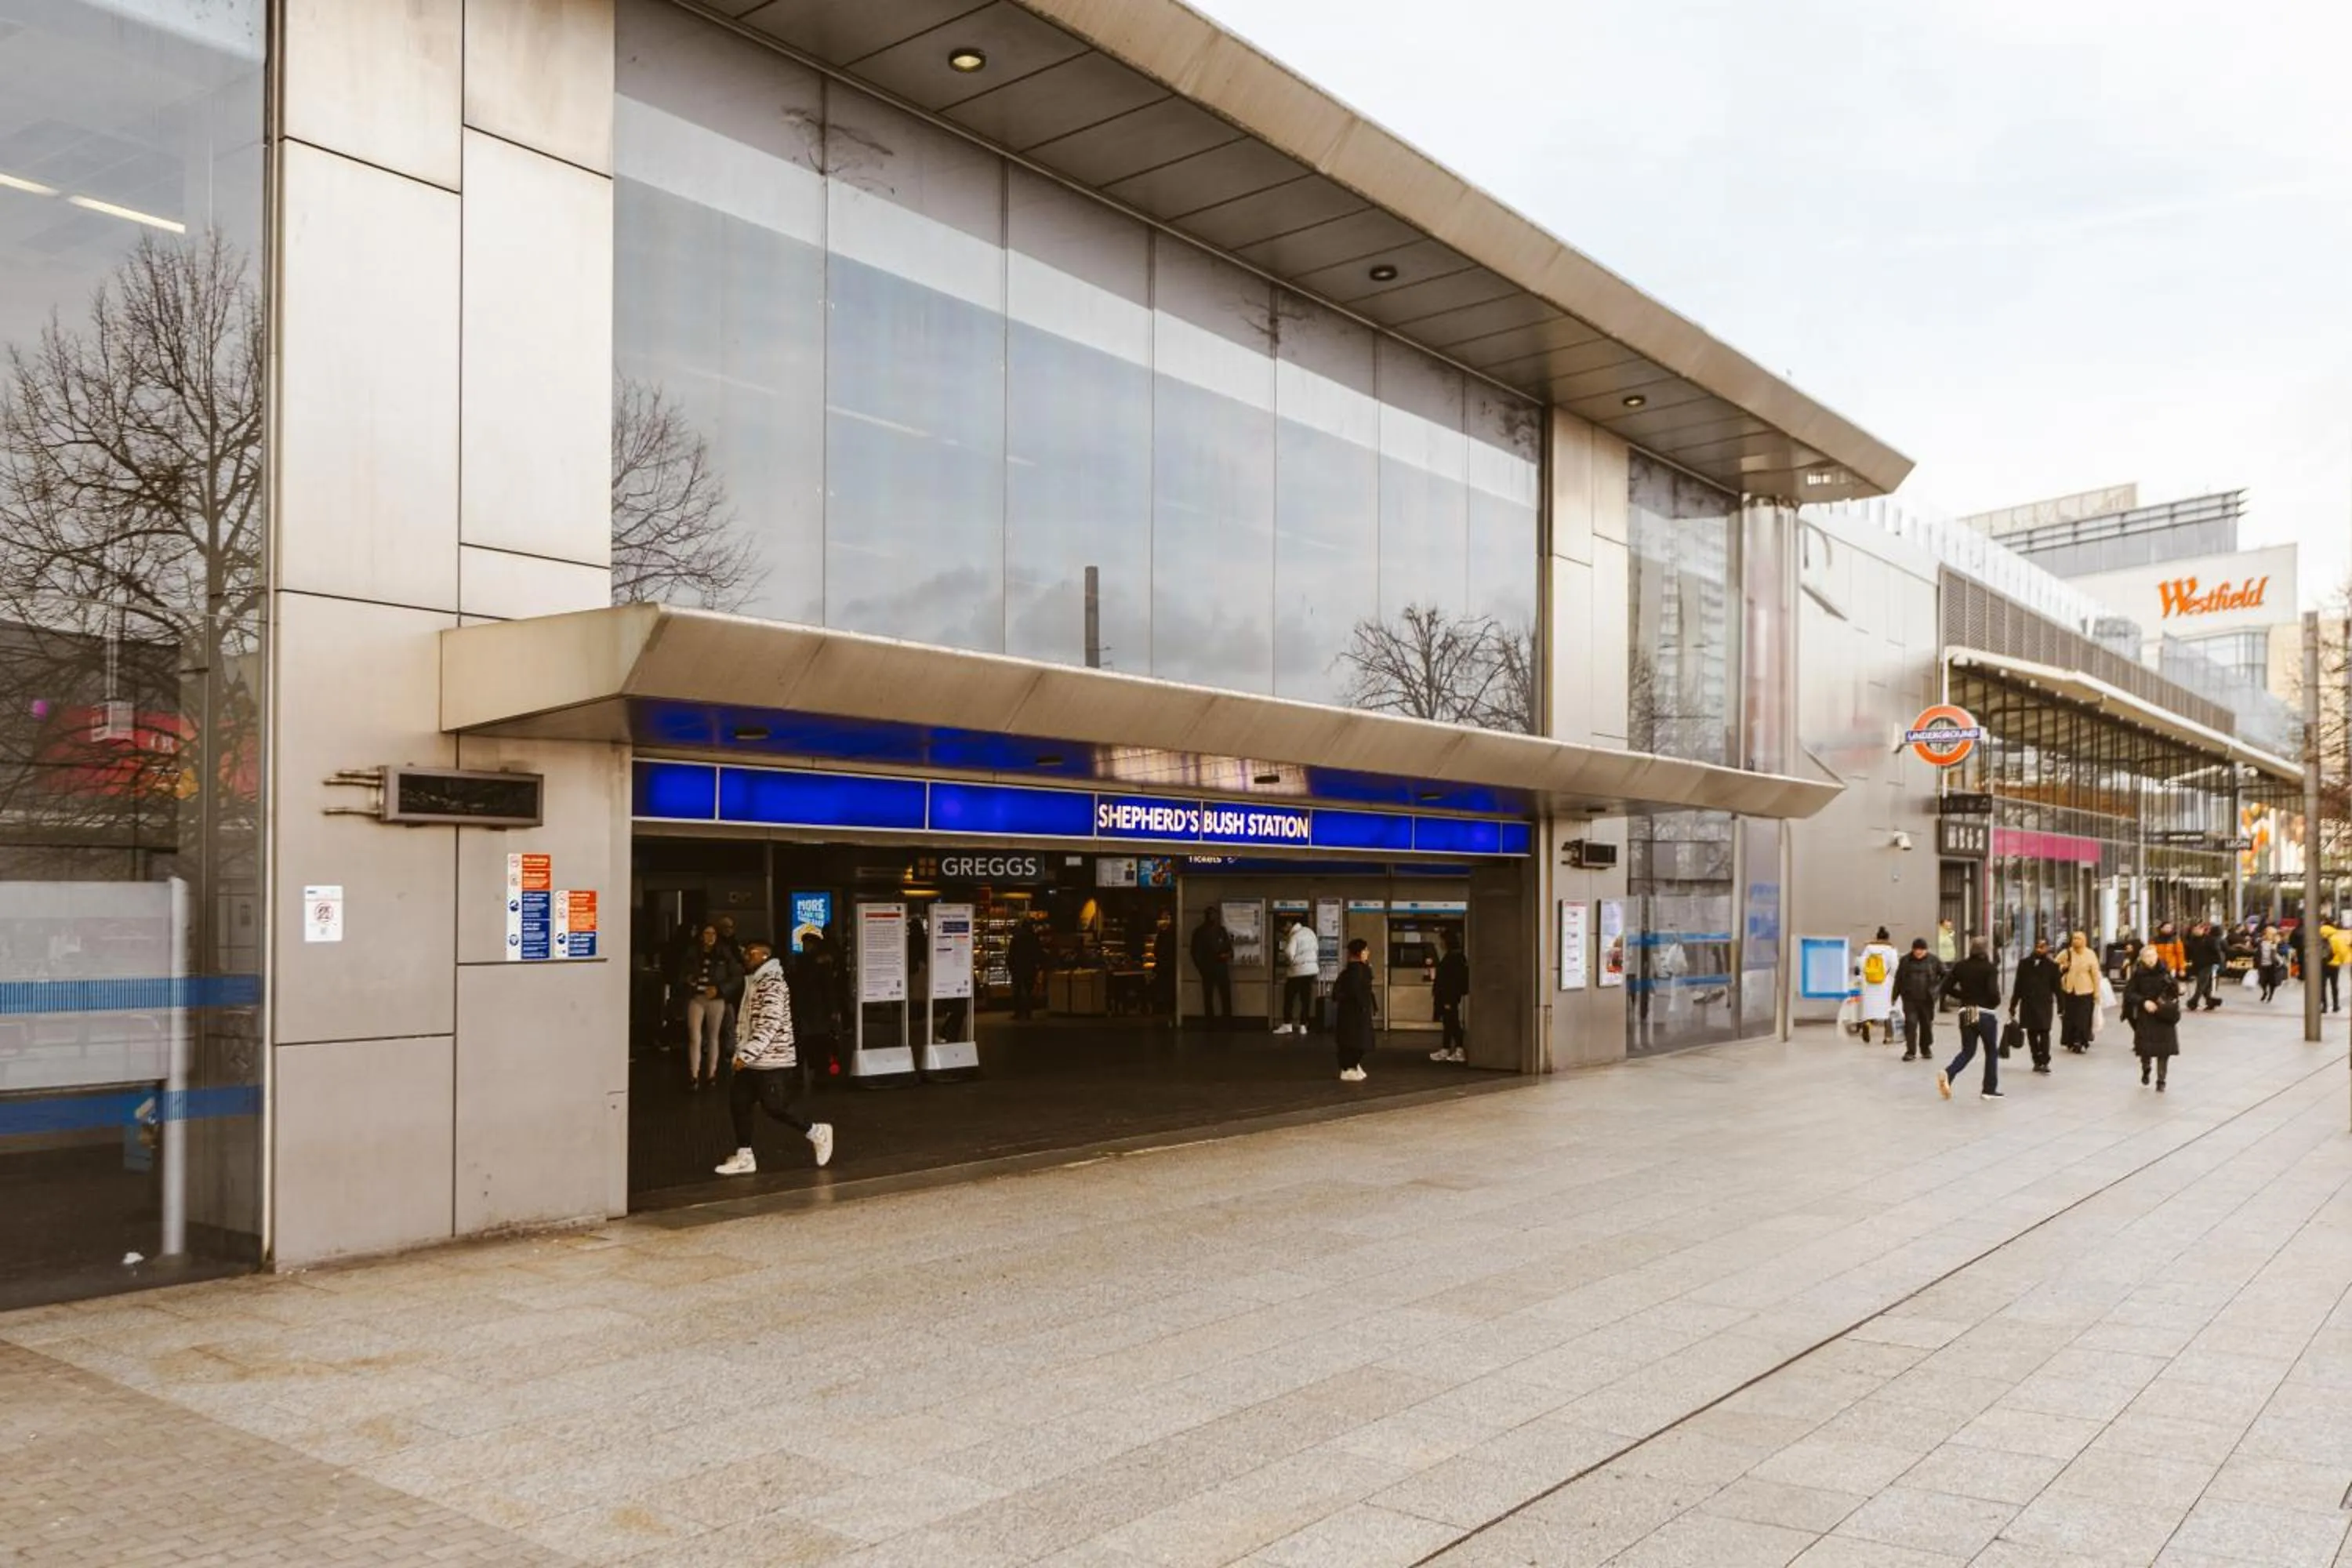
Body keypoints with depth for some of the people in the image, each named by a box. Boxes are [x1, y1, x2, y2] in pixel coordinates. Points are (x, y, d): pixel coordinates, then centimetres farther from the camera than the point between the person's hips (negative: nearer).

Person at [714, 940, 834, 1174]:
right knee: (739, 1102, 5)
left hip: (772, 1059, -10)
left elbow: (770, 1024, -24)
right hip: (753, 1059, 10)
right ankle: (744, 1157, 12)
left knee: (774, 1106, -6)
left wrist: (746, 1054, -24)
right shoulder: (756, 981, 16)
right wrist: (743, 1053, 22)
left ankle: (817, 1133, 13)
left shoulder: (772, 983, -16)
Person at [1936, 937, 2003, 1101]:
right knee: (1992, 1051, 14)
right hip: (1986, 1014, -4)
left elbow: (1946, 987, 2)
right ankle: (1990, 1090, 17)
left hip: (1966, 1013, 4)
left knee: (1967, 1051, 13)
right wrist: (1996, 1003, -1)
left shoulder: (1960, 966, 1)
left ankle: (1947, 1074, -14)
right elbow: (1993, 992, -22)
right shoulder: (1989, 968, -11)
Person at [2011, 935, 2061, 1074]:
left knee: (2044, 1032, -9)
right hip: (2028, 1003, 3)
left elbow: (2057, 987, 2)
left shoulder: (2052, 965, 1)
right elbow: (2018, 985, 10)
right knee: (2031, 1033, 6)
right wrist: (2013, 1005, 9)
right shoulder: (2025, 963, 7)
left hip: (2045, 1004, -3)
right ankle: (2037, 1061, 15)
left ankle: (2044, 1062, -7)